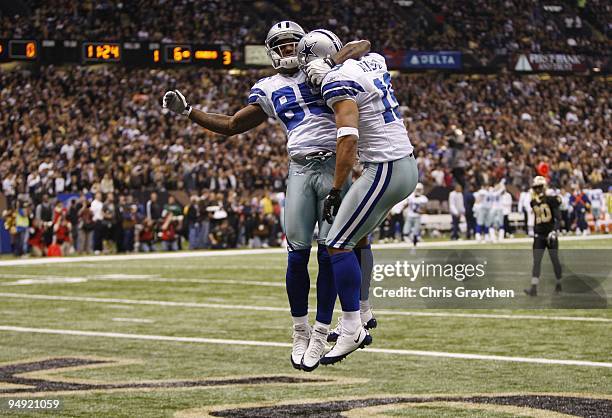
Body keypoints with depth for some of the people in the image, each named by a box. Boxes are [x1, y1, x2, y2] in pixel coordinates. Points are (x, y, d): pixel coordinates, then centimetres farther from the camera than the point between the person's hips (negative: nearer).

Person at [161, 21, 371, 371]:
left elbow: (363, 46, 6)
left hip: (334, 167, -2)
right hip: (300, 169, 2)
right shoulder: (268, 90, 15)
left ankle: (320, 333, 4)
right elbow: (231, 126, 22)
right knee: (297, 254, -2)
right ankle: (301, 332, 12)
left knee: (330, 253, -4)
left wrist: (335, 63, -11)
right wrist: (187, 111, 17)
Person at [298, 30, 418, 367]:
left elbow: (348, 139, -23)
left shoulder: (338, 81, -14)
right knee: (357, 238, 21)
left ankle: (352, 329, -8)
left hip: (384, 170, -10)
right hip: (407, 166, 10)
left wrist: (335, 190, -18)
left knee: (338, 245, -6)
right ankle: (361, 317, 24)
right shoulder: (374, 61, 11)